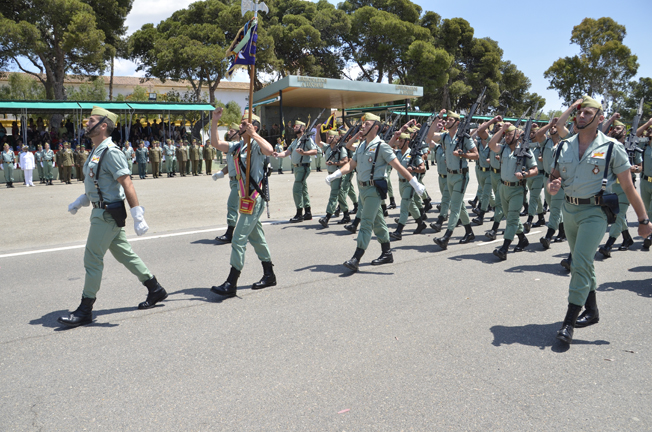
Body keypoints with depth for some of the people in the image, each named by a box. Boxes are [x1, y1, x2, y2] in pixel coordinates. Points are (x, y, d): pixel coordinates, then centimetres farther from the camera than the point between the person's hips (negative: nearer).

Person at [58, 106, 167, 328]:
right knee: (124, 253, 15)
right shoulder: (96, 152, 14)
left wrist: (138, 217, -26)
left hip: (108, 214, -10)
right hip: (102, 211, 10)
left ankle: (85, 310, 10)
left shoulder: (110, 152, -17)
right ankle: (155, 289, 26)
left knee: (92, 259, -3)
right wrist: (80, 201, 17)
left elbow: (127, 185, -22)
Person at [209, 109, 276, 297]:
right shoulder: (238, 146, 15)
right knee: (256, 238, 16)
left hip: (254, 198, -9)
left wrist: (253, 133, -24)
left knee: (239, 239, -10)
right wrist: (214, 121, 2)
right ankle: (269, 275, 29)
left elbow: (269, 150, -32)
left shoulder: (256, 145, -10)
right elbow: (216, 143, 11)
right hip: (246, 198, 9)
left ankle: (231, 284, -5)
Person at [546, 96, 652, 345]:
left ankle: (569, 321, -7)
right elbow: (553, 177, 13)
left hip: (594, 212, -5)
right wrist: (551, 187, -12)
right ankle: (591, 311, 31)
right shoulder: (564, 147, 7)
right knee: (583, 263, 15)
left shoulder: (611, 148, -5)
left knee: (581, 263, -13)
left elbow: (628, 187, -3)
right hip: (569, 210, 5)